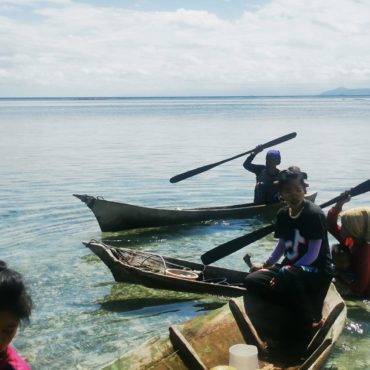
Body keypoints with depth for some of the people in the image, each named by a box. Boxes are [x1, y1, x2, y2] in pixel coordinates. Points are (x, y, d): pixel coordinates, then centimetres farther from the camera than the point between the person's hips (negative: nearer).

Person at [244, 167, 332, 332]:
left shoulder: (315, 214, -17)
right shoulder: (282, 214, 4)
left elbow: (313, 255, -19)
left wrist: (285, 271, -22)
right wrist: (266, 265, 6)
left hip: (317, 271, -7)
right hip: (291, 267, 7)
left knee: (288, 275, -39)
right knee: (251, 281, -11)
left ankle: (311, 321, -15)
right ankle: (297, 308, -10)